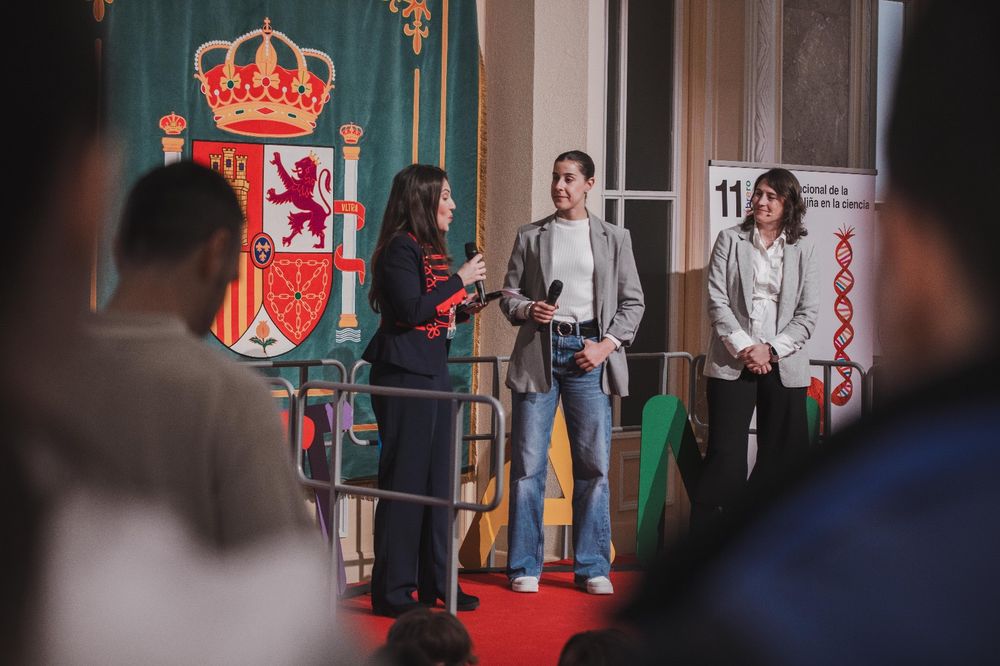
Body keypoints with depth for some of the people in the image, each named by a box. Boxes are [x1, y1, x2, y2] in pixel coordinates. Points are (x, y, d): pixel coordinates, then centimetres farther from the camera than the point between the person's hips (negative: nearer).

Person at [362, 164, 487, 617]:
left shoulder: (428, 249, 16)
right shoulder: (400, 249, -12)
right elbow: (410, 310, -22)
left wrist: (460, 309, 6)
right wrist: (459, 280, -16)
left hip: (433, 370, 10)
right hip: (404, 373, -10)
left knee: (436, 478, 11)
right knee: (404, 478, -7)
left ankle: (434, 583, 19)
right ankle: (392, 591, -1)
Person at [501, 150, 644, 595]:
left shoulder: (614, 239, 11)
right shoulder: (530, 236, 11)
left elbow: (633, 302, 10)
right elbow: (509, 295, 12)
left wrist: (607, 344, -4)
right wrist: (528, 309, -10)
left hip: (589, 351, 0)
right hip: (539, 351, 0)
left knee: (594, 465, 0)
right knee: (528, 464, -2)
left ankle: (592, 567, 8)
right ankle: (524, 567, 5)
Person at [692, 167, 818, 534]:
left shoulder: (802, 249, 8)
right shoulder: (730, 239, 6)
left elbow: (808, 312, 3)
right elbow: (717, 300, -1)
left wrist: (771, 350, -10)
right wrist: (743, 347, -12)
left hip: (784, 366, 2)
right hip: (732, 362, -1)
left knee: (782, 456, 2)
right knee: (726, 455, -6)